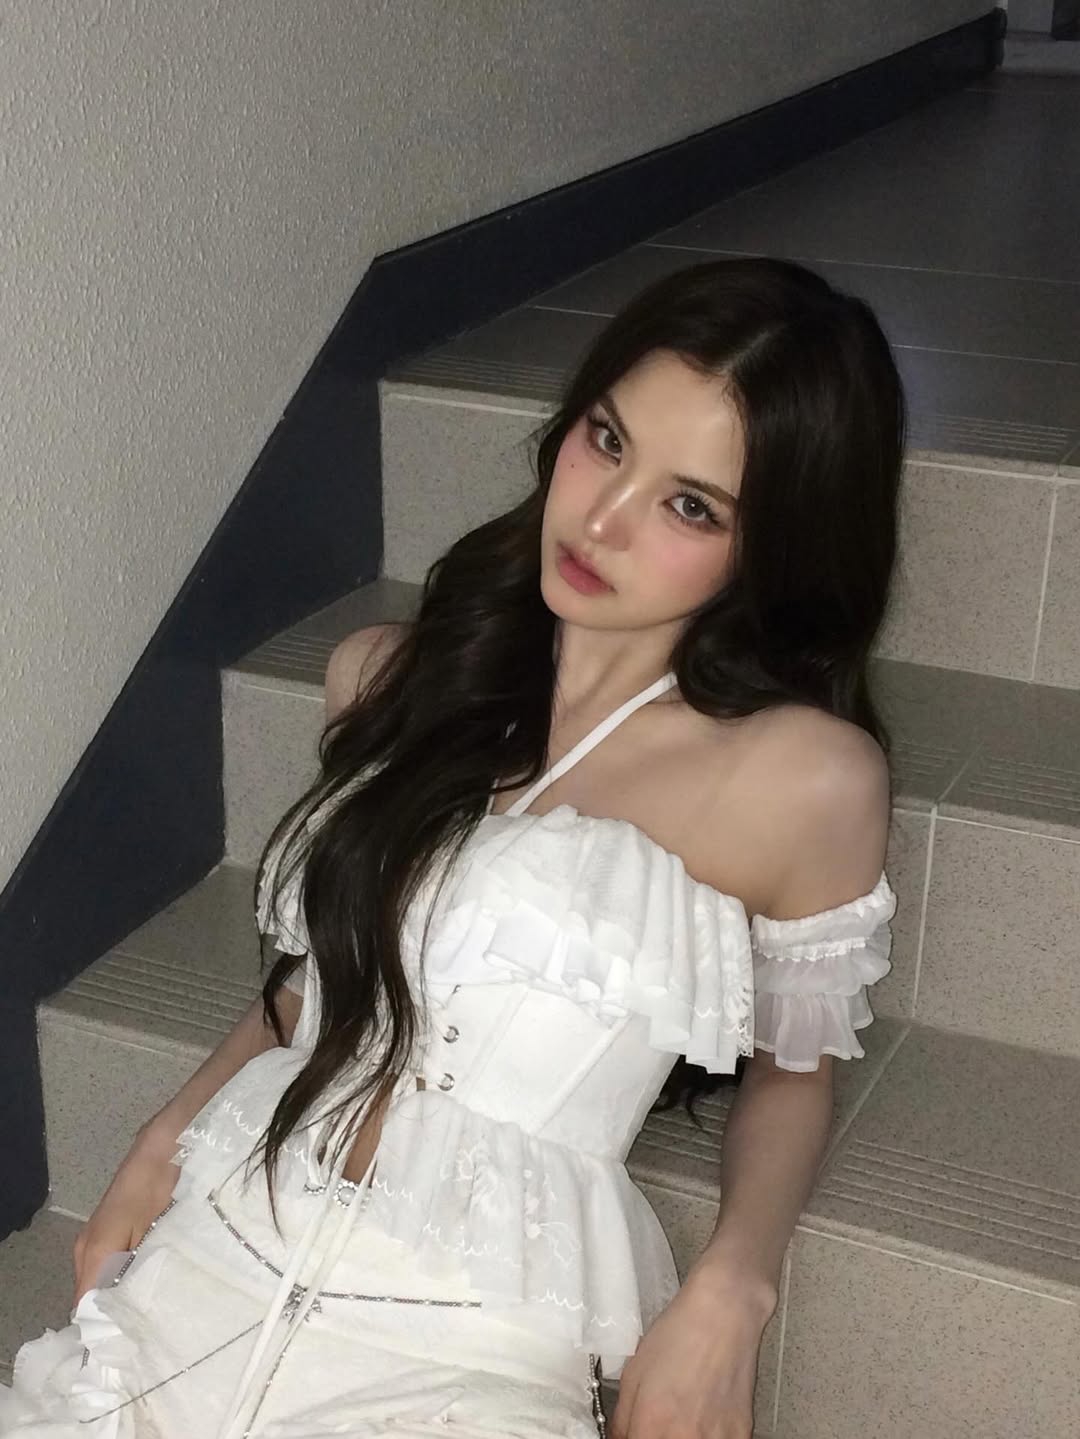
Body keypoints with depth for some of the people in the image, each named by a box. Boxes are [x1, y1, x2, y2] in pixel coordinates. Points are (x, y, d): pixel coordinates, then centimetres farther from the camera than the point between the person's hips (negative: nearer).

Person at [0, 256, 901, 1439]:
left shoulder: (802, 774, -6)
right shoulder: (391, 674, 8)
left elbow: (794, 1063, 7)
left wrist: (730, 1288, -8)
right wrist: (169, 1132, 7)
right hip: (197, 1271, 4)